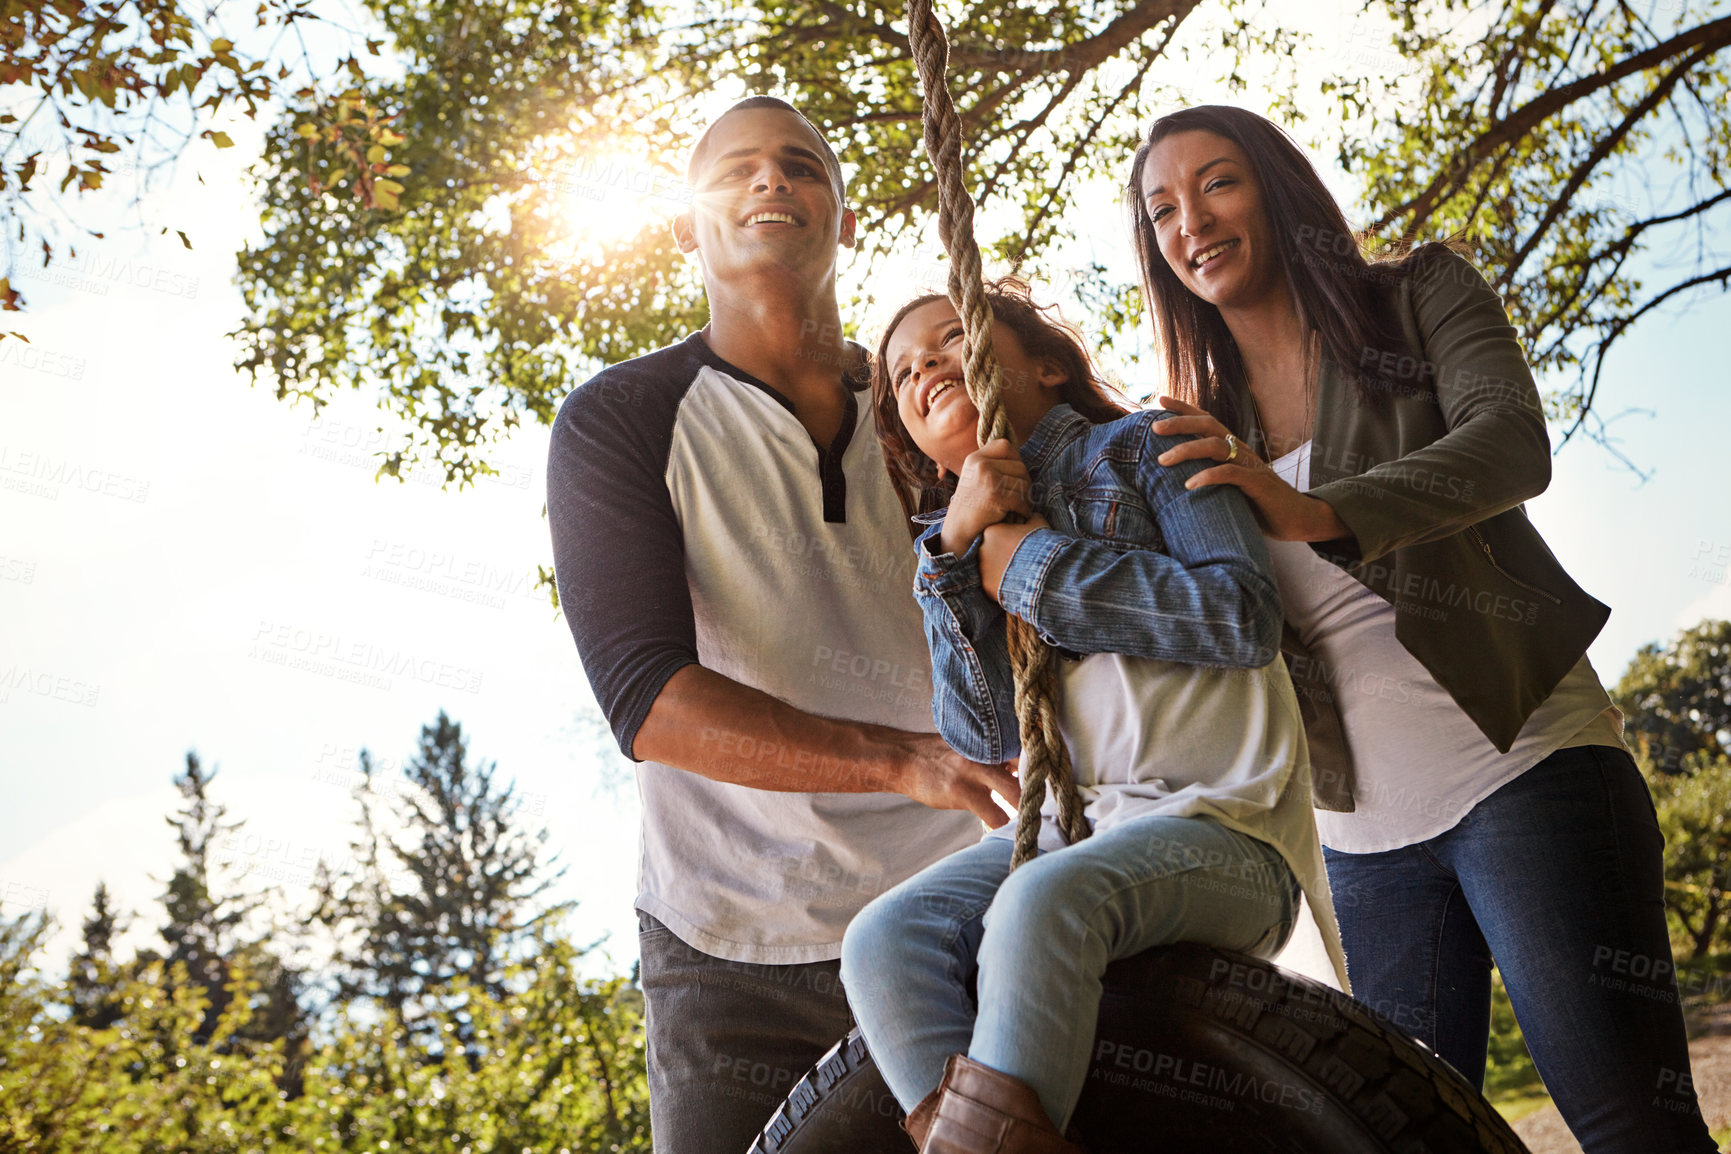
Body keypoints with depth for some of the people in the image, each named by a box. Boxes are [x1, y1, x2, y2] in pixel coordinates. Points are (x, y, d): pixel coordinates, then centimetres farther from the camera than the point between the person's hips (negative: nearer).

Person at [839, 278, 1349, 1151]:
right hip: (1065, 824, 5)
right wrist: (958, 544, -5)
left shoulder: (1138, 447, 7)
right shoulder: (961, 546, 19)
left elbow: (1245, 615, -9)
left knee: (1042, 903, -34)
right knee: (882, 941, -22)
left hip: (1219, 822, -4)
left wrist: (1035, 564, -6)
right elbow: (984, 738, 4)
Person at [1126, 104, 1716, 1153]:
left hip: (1521, 761, -4)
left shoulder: (1422, 297, 3)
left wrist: (1315, 512, -32)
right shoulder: (1203, 433, 12)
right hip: (1365, 830, 4)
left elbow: (1512, 443, -15)